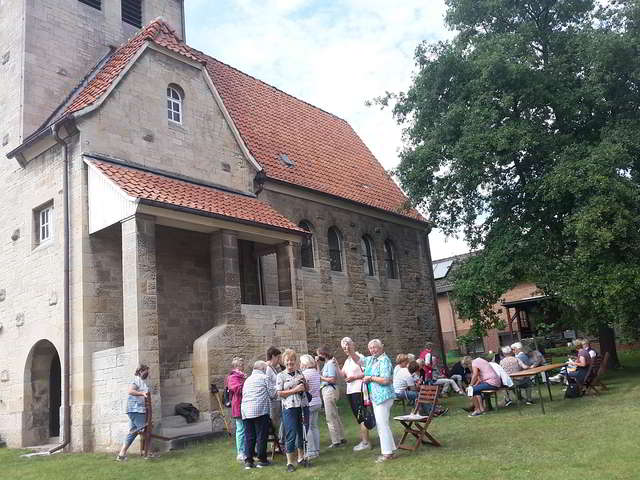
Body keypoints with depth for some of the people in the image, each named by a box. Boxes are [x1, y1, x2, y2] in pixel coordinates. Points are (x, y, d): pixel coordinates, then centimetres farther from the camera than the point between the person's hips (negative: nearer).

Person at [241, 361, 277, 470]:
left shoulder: (247, 380, 21)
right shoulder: (264, 378, 2)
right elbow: (273, 394, -1)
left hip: (245, 410, 6)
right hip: (260, 409, -6)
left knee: (249, 436, 8)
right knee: (261, 435, 3)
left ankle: (248, 460, 7)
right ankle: (262, 459, 8)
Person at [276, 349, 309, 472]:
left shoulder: (299, 373, 11)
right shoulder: (281, 376, -1)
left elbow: (307, 389, 17)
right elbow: (280, 393, -7)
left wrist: (304, 383, -4)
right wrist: (295, 390, -14)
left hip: (303, 406, 4)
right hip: (290, 408, -4)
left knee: (302, 433, 10)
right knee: (291, 435, -5)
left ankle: (301, 458, 26)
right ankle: (289, 462, 4)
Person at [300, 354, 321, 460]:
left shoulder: (305, 373, -14)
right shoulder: (316, 372, 11)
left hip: (309, 403, -9)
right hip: (317, 401, 9)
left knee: (306, 428, -3)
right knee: (314, 426, 15)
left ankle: (311, 452, -2)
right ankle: (317, 450, 20)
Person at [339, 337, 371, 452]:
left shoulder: (359, 357, -8)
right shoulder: (347, 360, 18)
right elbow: (342, 374, 12)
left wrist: (354, 377, -16)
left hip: (358, 390, -9)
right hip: (350, 391, 9)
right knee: (357, 416, 12)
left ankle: (365, 442, -3)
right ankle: (363, 439, 20)